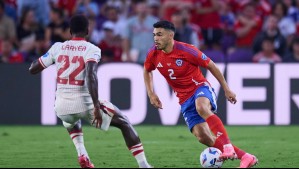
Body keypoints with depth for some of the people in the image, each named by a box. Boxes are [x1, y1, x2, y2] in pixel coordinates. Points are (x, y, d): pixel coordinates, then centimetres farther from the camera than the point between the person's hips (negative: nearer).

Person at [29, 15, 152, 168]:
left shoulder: (58, 47, 4)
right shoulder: (92, 50, -5)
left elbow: (33, 69, 11)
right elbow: (91, 75, -23)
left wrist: (37, 62, 34)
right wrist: (96, 106, -26)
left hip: (62, 106, 4)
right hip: (84, 103, -4)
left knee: (72, 123, 41)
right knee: (124, 123, 15)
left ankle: (82, 155, 16)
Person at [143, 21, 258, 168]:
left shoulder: (186, 50, -18)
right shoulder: (153, 55, -5)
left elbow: (211, 66, -6)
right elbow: (147, 71, 19)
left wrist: (226, 89, -1)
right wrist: (151, 95, 7)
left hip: (201, 89, -5)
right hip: (185, 99, 5)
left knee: (201, 107, -41)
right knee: (203, 138, -12)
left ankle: (228, 147, -42)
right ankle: (245, 157, -3)